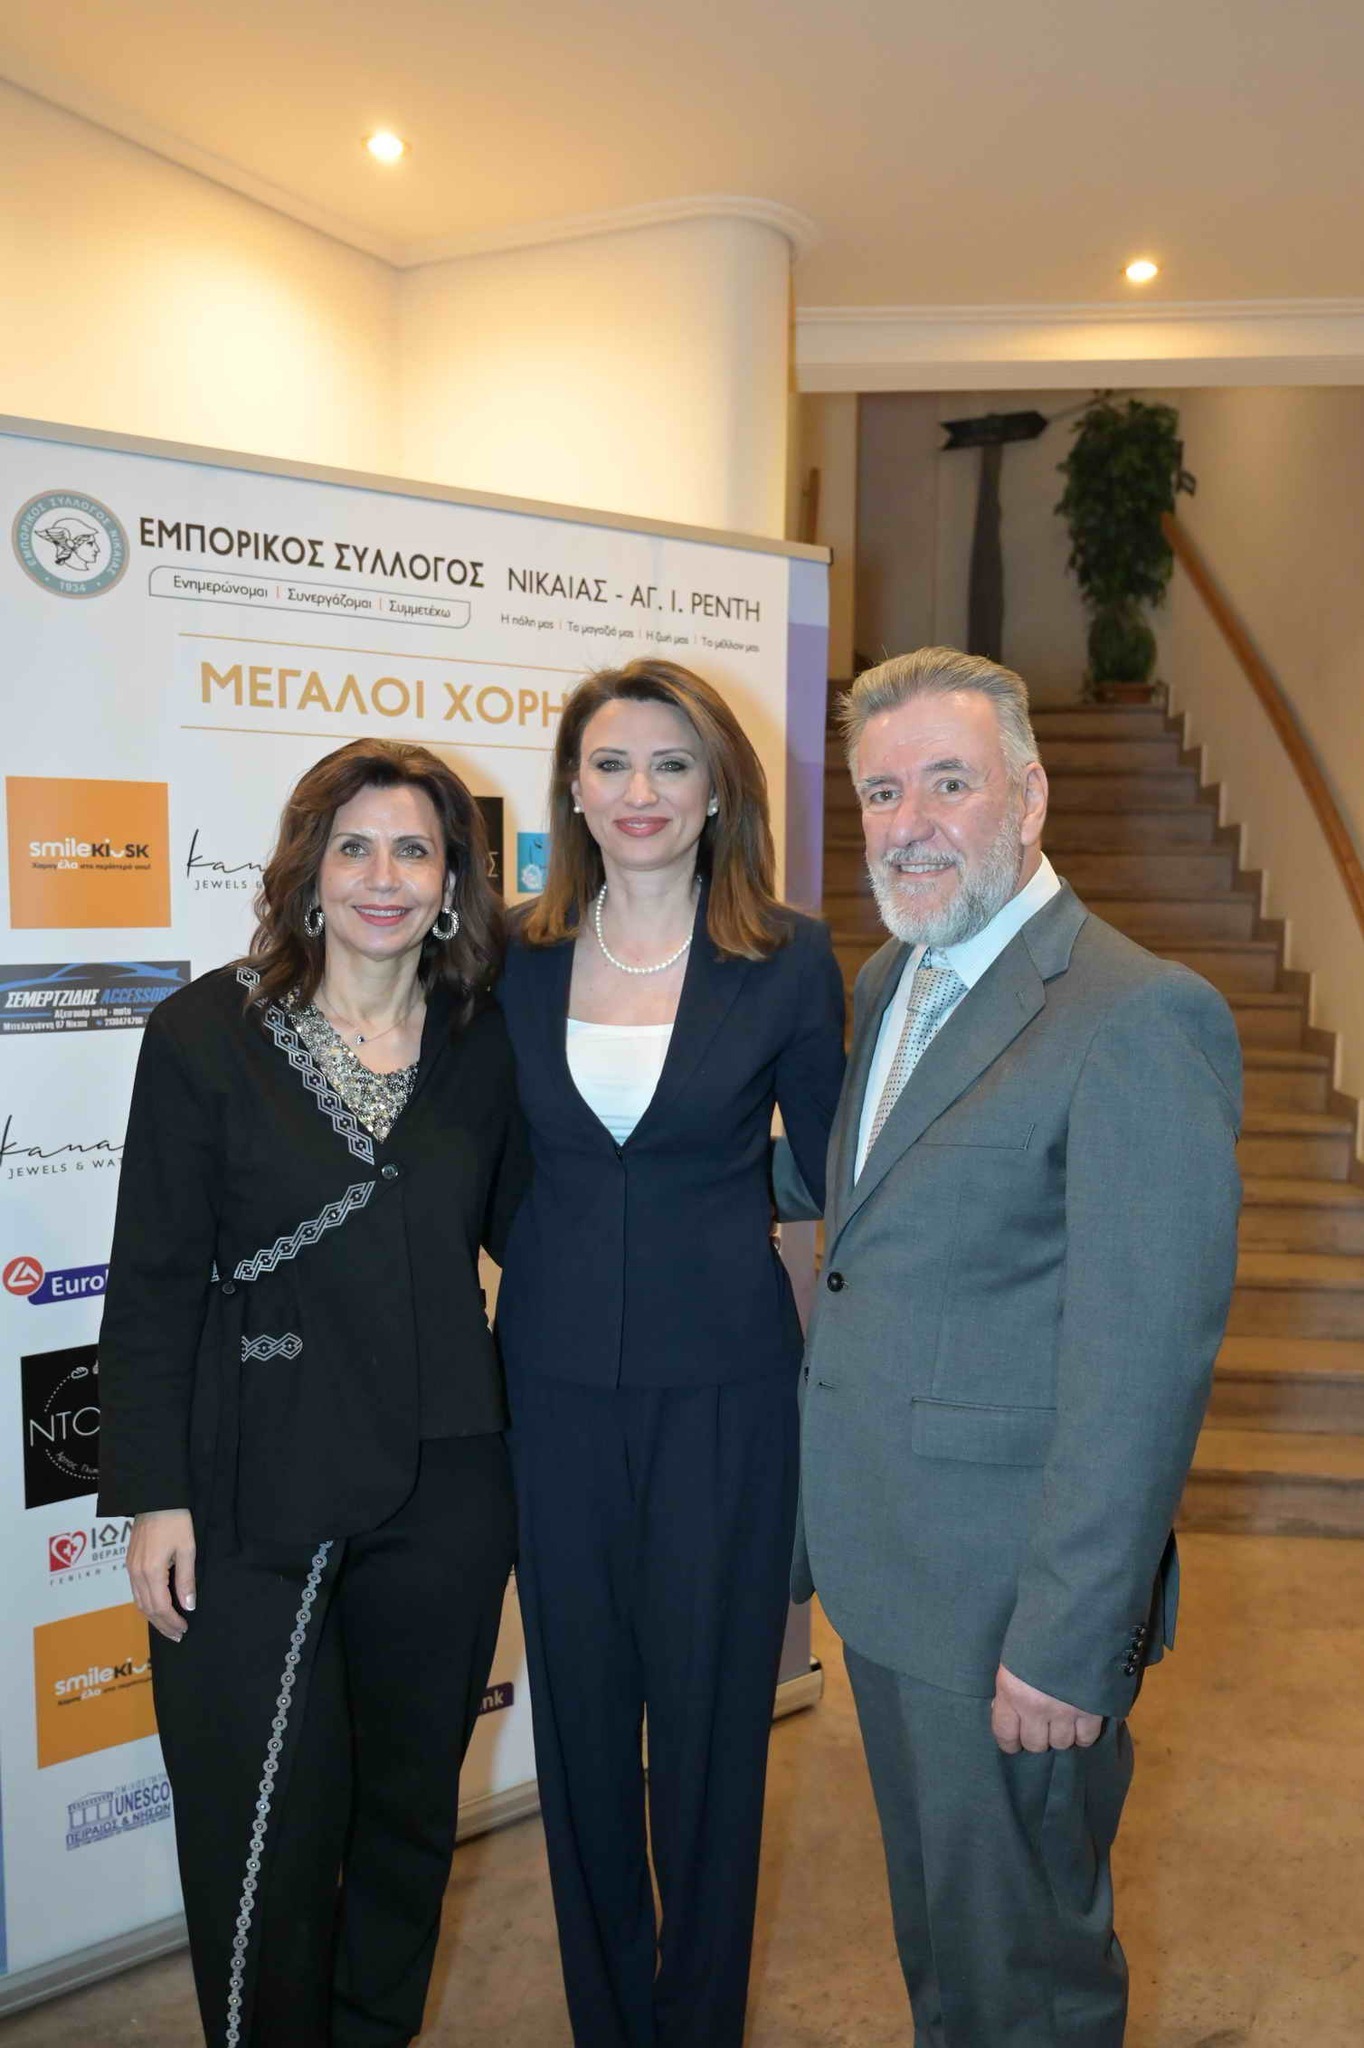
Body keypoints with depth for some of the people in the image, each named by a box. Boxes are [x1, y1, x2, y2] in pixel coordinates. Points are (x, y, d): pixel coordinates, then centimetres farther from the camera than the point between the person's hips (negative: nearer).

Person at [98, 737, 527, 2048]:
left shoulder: (485, 1042, 3)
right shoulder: (209, 1031, -5)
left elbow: (522, 1229, 8)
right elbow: (151, 1282, -6)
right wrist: (154, 1495, -8)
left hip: (445, 1486, 3)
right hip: (257, 1491, -3)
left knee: (412, 1805, 19)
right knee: (266, 1835, 7)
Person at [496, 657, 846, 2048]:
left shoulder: (786, 962, -5)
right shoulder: (517, 959, 0)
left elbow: (835, 1174, 2)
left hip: (723, 1383, -2)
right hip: (555, 1382, 2)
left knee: (709, 1711, 12)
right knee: (579, 1710, 16)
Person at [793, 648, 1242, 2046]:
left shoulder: (1140, 1016, -20)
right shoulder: (885, 984, 7)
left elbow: (1147, 1359, -22)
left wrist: (1068, 1643, -20)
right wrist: (815, 1513, 13)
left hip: (1014, 1600, -7)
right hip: (887, 1565, 8)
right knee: (931, 1925, 26)